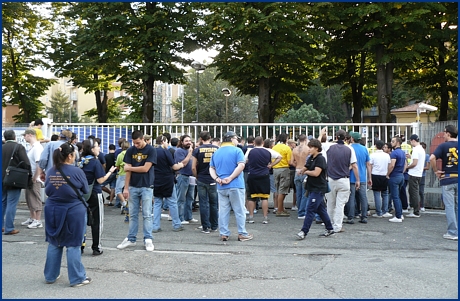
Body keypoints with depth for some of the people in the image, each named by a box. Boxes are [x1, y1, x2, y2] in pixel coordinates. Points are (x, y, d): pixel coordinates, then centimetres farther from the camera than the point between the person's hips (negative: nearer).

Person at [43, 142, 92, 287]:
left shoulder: (50, 171, -1)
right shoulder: (77, 172, -14)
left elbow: (47, 191, 10)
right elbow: (86, 191, -2)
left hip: (53, 210, 4)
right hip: (73, 211, -4)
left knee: (54, 243, 16)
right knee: (73, 245, 4)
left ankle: (50, 276, 26)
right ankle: (77, 278, 10)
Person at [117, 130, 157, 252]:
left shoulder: (151, 150, -6)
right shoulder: (130, 151, 4)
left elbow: (145, 168, -13)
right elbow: (128, 170, 1)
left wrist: (130, 168, -3)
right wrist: (126, 188, -4)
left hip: (146, 187, -3)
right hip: (133, 187, 3)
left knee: (147, 214, 1)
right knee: (133, 214, 9)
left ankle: (148, 239, 7)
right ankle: (131, 239, 16)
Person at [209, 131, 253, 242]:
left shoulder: (216, 152, 13)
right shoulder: (237, 150, -5)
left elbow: (211, 168, 9)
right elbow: (241, 165, -18)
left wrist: (217, 178, -4)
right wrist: (230, 178, -16)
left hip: (221, 187, 5)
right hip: (235, 186, -5)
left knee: (223, 211, 8)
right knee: (239, 211, 3)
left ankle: (224, 234, 10)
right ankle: (242, 234, 6)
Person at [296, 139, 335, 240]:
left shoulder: (320, 159, -14)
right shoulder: (310, 158, 13)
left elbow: (316, 173, -23)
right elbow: (302, 170, 16)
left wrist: (307, 172, -6)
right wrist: (303, 170, -8)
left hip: (318, 189, -9)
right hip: (312, 188, 9)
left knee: (310, 210, -10)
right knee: (321, 209, 15)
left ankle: (304, 231, -10)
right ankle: (330, 229, 25)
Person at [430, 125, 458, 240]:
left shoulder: (443, 146, -6)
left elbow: (432, 158, -20)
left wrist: (436, 171, -8)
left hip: (447, 180, -3)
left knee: (450, 206, 2)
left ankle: (453, 233, 3)